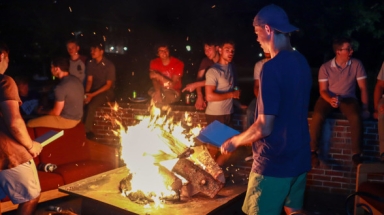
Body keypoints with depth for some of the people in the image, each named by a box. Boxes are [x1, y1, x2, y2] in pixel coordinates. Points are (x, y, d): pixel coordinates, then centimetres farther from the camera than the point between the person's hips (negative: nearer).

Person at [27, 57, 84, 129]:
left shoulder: (61, 87, -25)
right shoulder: (75, 79, 2)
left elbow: (56, 112, -19)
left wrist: (42, 111, 2)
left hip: (67, 120, -9)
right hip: (76, 117, 9)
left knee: (30, 124, -1)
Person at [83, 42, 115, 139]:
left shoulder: (109, 65, -14)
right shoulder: (90, 63, 2)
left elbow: (108, 85, -14)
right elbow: (89, 80, 2)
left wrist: (92, 95, -21)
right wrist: (86, 93, -17)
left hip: (106, 91, -5)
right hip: (94, 90, 5)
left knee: (91, 105, -31)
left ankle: (86, 131, -16)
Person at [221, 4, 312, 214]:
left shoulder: (272, 67, -21)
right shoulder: (302, 62, 5)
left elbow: (265, 127, -23)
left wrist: (234, 141, -6)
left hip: (274, 162, -8)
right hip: (299, 157, 8)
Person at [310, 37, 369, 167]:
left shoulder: (356, 64, -3)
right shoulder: (325, 67, -4)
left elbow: (363, 88, -1)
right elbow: (323, 90, -4)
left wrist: (365, 108, -7)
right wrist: (330, 100, -26)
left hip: (348, 98, 1)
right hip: (328, 98, 0)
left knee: (356, 118, -33)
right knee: (317, 116, -32)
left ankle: (356, 154, -17)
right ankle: (313, 151, -17)